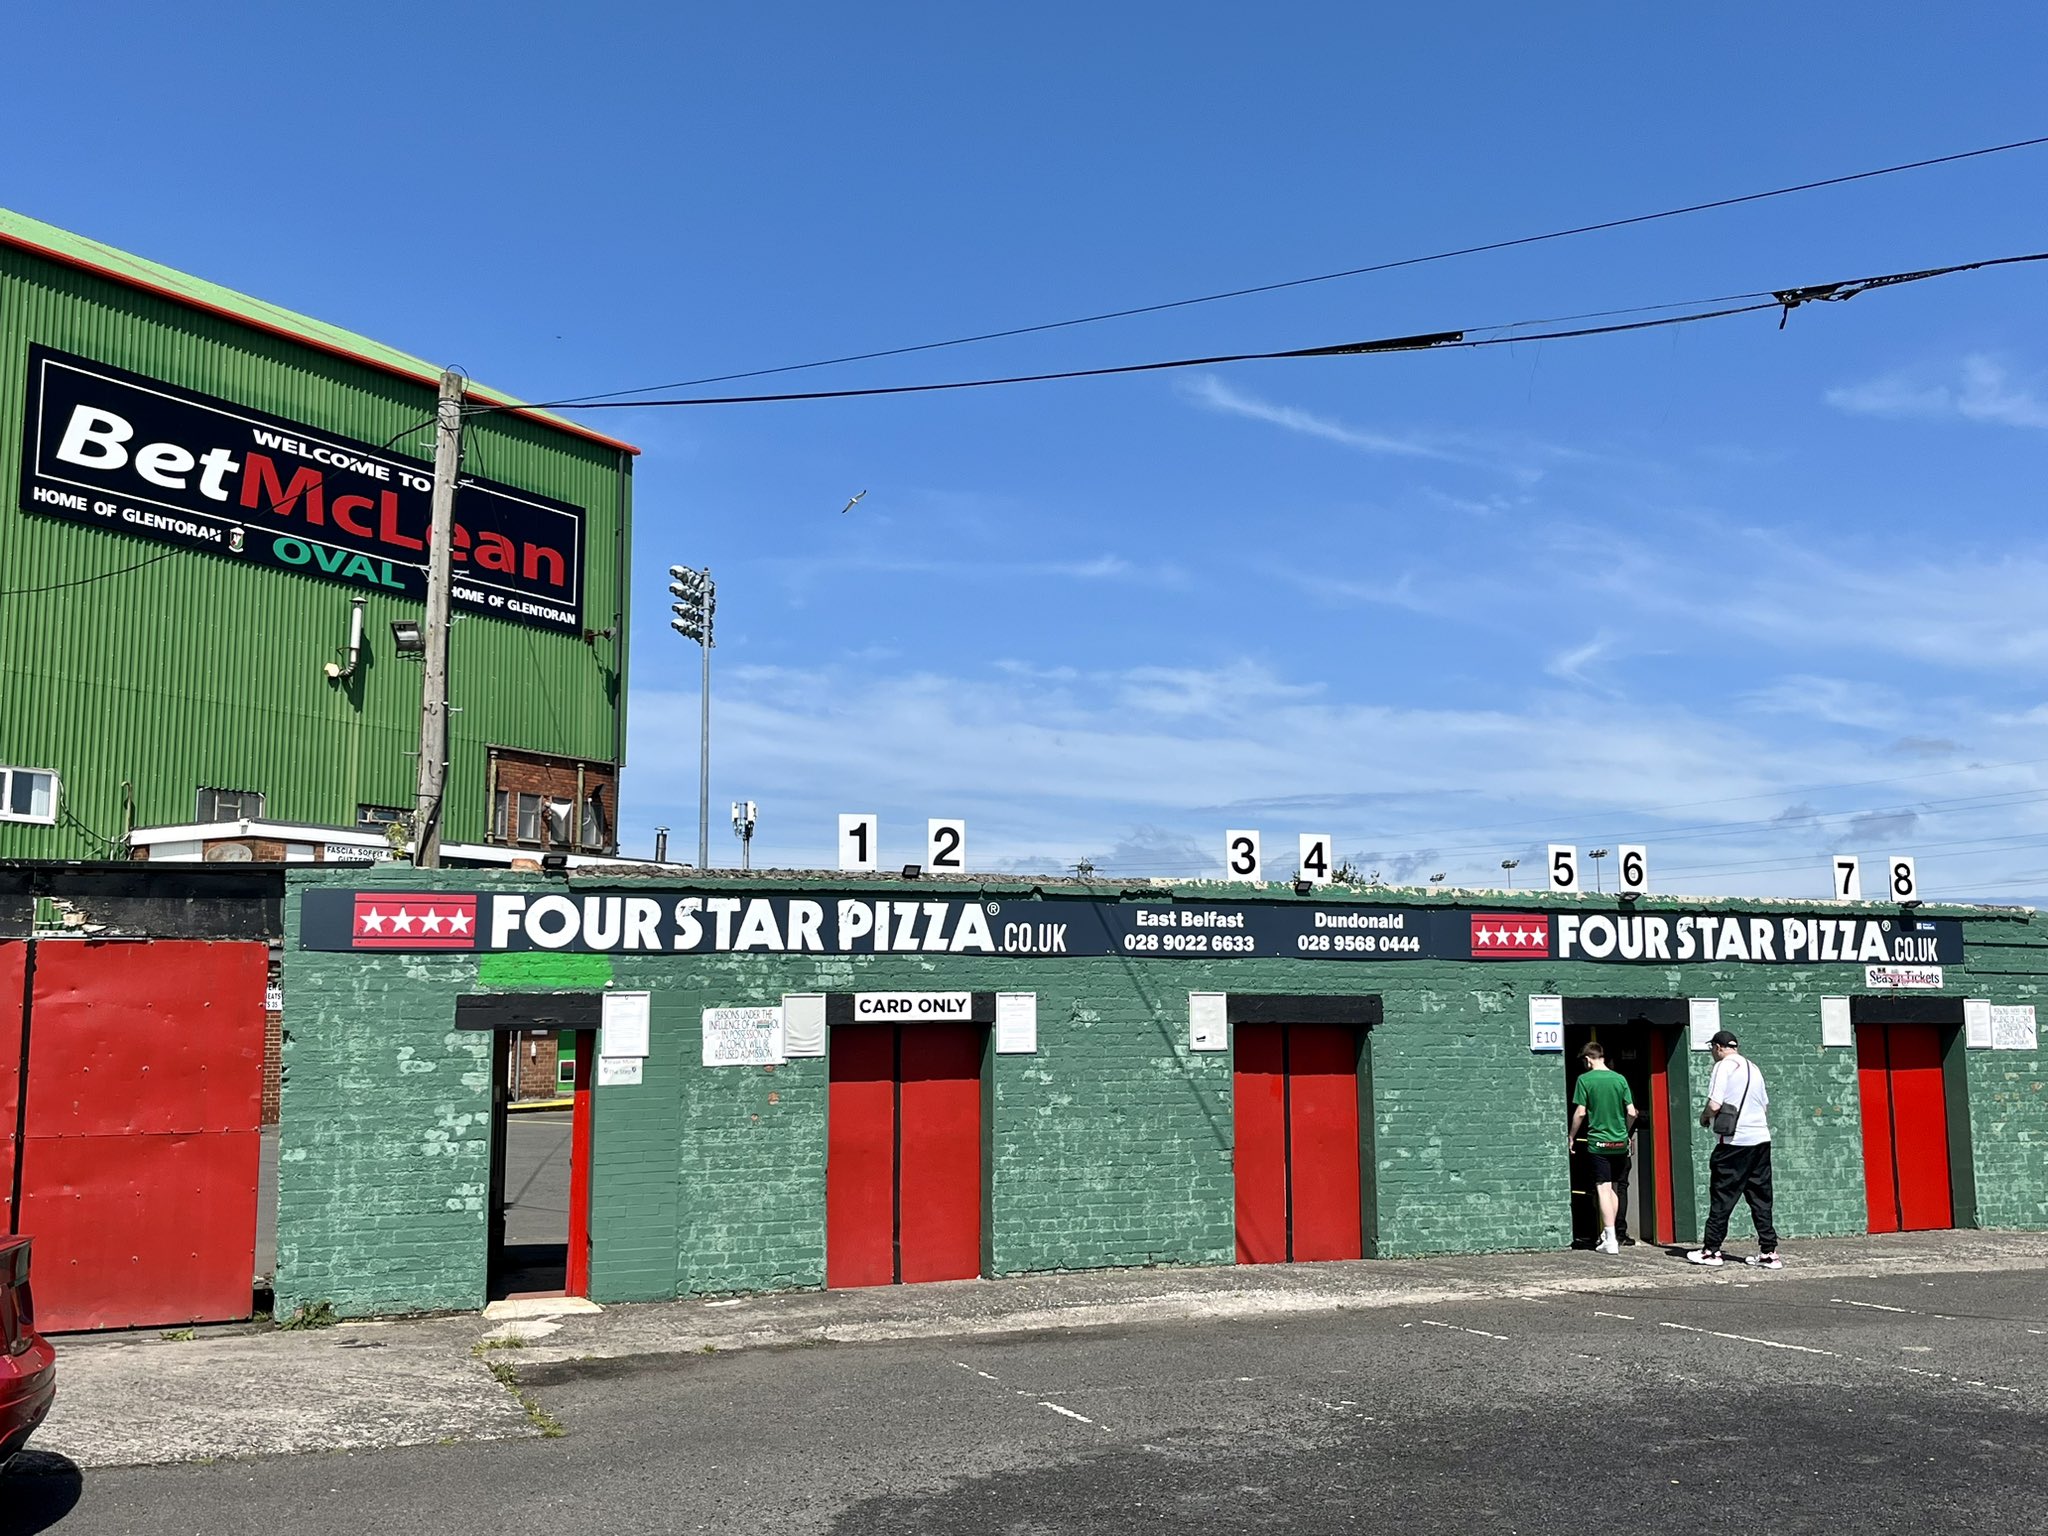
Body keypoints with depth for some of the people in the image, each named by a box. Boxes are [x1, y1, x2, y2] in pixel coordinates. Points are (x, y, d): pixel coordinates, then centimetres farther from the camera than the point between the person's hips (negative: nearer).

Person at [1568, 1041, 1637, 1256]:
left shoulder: (1585, 1079, -7)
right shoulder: (1619, 1079, 2)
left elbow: (1580, 1112, -9)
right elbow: (1632, 1112, 2)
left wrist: (1571, 1136, 4)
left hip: (1598, 1142, -4)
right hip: (1619, 1142, 4)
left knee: (1603, 1188, -2)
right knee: (1614, 1188, 15)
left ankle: (1611, 1240, -7)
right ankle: (1609, 1234, 22)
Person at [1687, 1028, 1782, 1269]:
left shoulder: (1724, 1066, -7)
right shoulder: (1753, 1067, 15)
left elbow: (1714, 1105, -15)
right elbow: (1765, 1103, 20)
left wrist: (1704, 1116, 4)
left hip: (1735, 1141, -7)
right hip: (1761, 1138, 7)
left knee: (1723, 1196, 0)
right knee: (1760, 1197, 9)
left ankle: (1711, 1250, 4)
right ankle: (1769, 1251, 8)